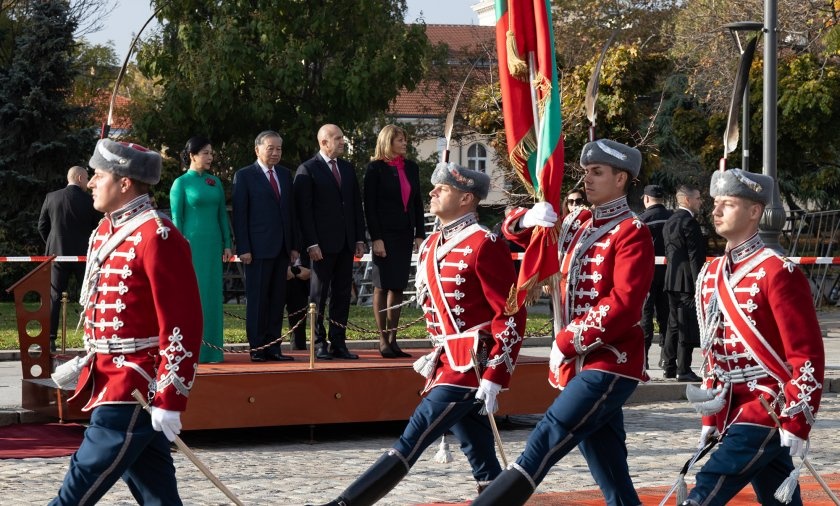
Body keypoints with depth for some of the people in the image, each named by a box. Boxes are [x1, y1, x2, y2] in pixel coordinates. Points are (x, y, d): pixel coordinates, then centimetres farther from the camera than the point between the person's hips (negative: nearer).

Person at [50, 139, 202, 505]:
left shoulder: (158, 236, -16)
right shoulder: (107, 231, 14)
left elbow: (183, 324, -19)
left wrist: (170, 400, -21)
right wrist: (85, 363, 18)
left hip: (133, 391, -9)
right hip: (110, 380, 9)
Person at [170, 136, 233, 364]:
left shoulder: (215, 182, 11)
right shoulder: (181, 183, -3)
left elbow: (222, 214, 13)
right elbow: (176, 218, -3)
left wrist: (227, 244, 7)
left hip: (213, 244, 5)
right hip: (192, 244, -5)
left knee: (212, 295, 5)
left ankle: (211, 349, 9)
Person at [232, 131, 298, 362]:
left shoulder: (285, 175, 15)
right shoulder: (244, 176, -2)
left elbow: (291, 211, 16)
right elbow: (239, 215, -5)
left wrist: (294, 245, 10)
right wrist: (243, 248, -12)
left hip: (281, 247, 6)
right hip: (259, 248, -6)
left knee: (277, 299, 7)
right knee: (257, 299, -2)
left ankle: (273, 347, 11)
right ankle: (257, 348, 2)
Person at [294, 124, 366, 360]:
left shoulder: (348, 168, 14)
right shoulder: (307, 170, -5)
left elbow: (356, 205, 16)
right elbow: (304, 210, -9)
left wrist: (360, 239, 9)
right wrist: (311, 244, -15)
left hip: (346, 243, 6)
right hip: (322, 244, -6)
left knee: (342, 294, 7)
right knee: (319, 295, 1)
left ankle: (338, 344, 11)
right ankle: (319, 344, 4)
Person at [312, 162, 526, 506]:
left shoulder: (485, 246, -13)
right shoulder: (432, 246, 14)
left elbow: (512, 315, -16)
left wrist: (494, 378, -20)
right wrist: (438, 354, 17)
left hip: (470, 368, -9)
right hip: (449, 363, 9)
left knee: (410, 444, -11)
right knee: (481, 458, 11)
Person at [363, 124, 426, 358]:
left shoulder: (411, 168, 11)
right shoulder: (375, 168, -5)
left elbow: (417, 203, 13)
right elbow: (369, 206, -8)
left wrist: (420, 234, 6)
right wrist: (376, 238, -13)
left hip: (404, 234, 5)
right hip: (384, 235, -5)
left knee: (398, 287, 6)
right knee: (382, 287, -1)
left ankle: (393, 339, 10)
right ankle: (383, 341, 2)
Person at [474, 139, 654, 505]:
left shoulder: (632, 233, -9)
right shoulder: (576, 224, 14)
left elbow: (623, 305, -19)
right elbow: (515, 231, 16)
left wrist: (567, 341, -16)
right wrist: (527, 220, -8)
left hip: (611, 364, -8)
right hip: (579, 363, 8)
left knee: (546, 440, -17)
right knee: (607, 464, 9)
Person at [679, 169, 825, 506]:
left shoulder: (778, 273, -13)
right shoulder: (711, 275, 12)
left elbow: (808, 356, -15)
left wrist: (797, 423, -18)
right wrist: (711, 419, 18)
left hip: (767, 413, -8)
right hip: (733, 413, 8)